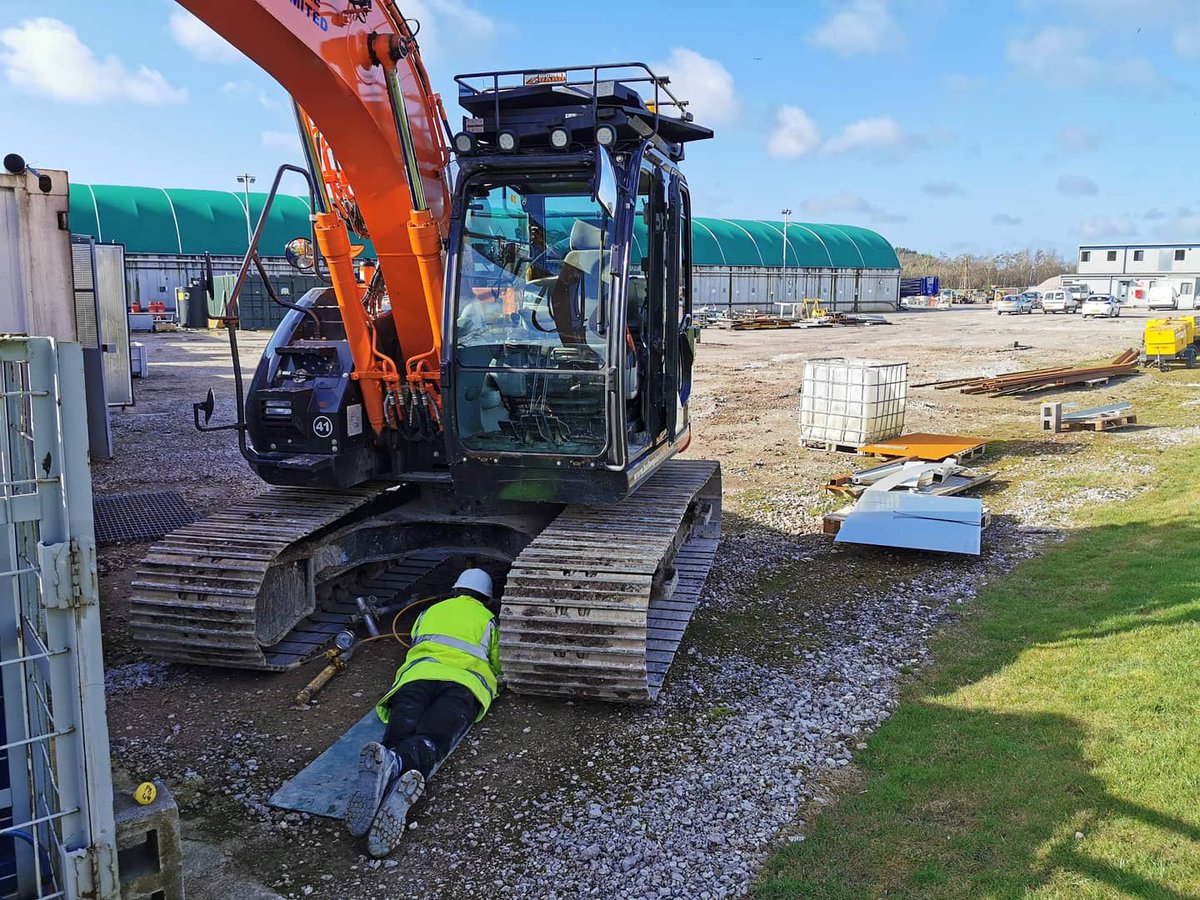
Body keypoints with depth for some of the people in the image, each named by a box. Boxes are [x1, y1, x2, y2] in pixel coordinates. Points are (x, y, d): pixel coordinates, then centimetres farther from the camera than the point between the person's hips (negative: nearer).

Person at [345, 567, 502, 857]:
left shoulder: (431, 611, 39)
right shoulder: (488, 619, 33)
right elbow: (497, 667, 42)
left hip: (418, 673, 2)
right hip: (465, 681, -2)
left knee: (399, 734, -25)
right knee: (431, 739, -29)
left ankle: (386, 764, -64)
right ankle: (396, 765, -66)